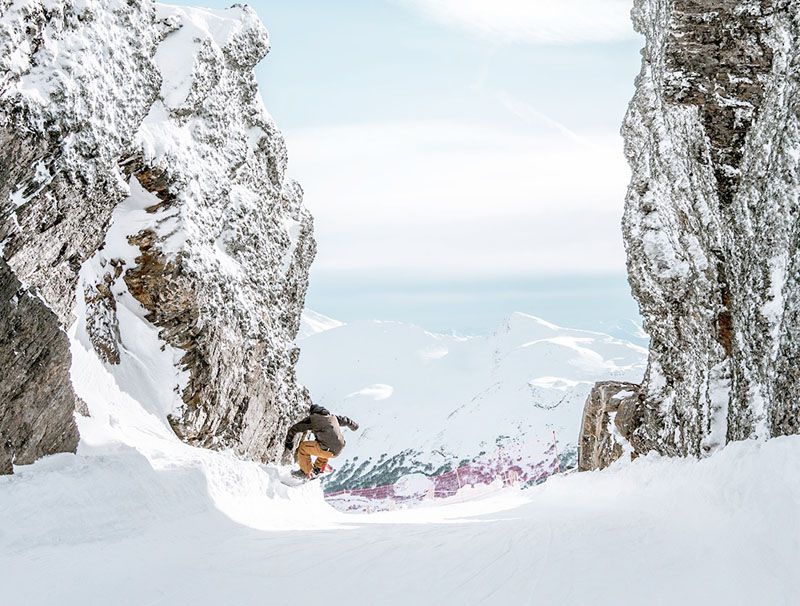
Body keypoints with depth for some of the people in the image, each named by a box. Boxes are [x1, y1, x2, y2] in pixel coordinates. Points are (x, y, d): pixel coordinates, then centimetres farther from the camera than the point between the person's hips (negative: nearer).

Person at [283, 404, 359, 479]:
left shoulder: (312, 418, 10)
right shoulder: (333, 417, 23)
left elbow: (293, 430, 10)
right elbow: (345, 420, 41)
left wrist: (288, 449, 15)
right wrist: (354, 425, 64)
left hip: (327, 450, -6)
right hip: (338, 450, 6)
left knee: (303, 446, 13)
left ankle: (306, 473, 15)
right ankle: (317, 469, 38)